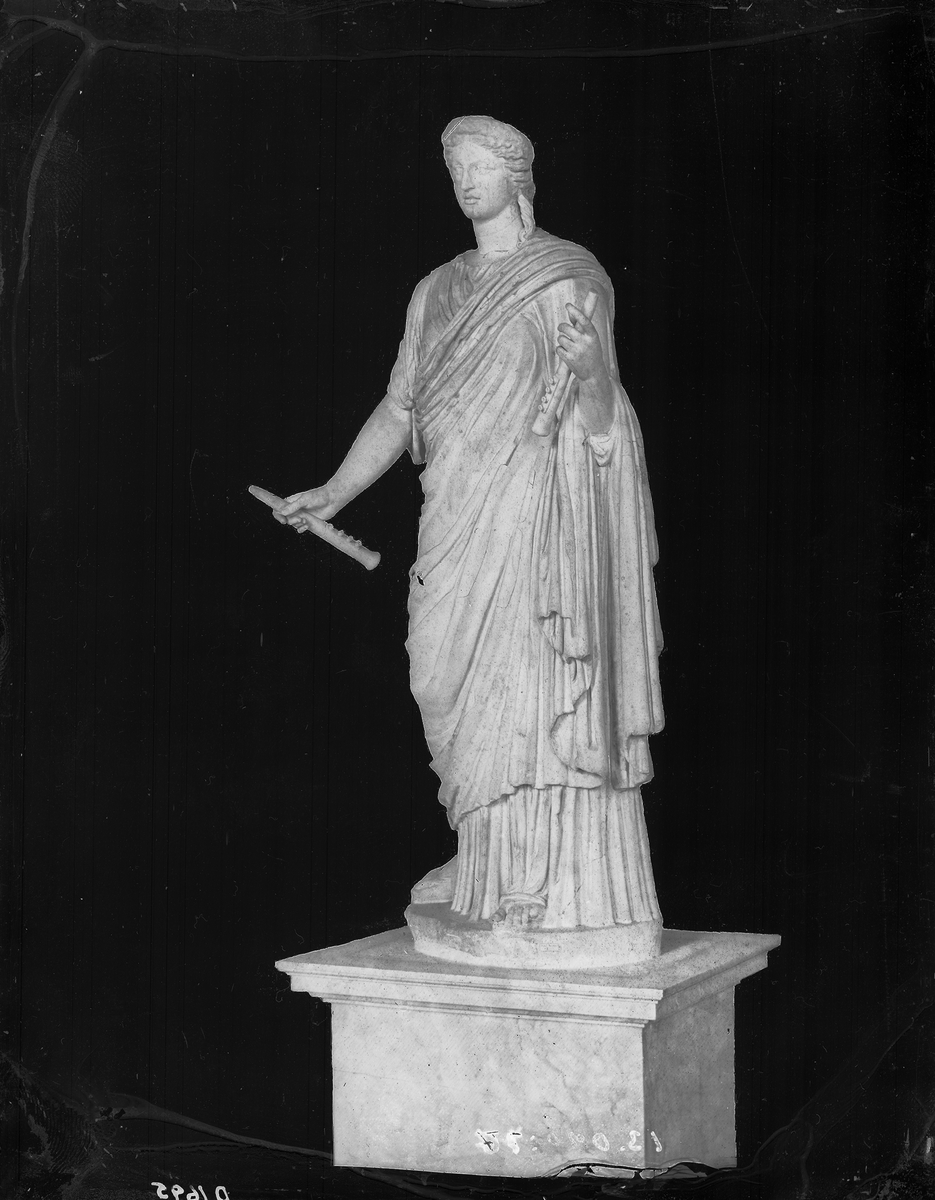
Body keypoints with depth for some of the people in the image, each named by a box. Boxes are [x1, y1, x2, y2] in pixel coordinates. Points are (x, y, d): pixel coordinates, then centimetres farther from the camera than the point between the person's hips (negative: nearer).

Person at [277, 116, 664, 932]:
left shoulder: (571, 278, -1)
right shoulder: (438, 293, 17)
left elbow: (597, 421, -8)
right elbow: (398, 411, 19)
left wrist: (589, 366, -29)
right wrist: (334, 493, 10)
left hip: (540, 511, -6)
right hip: (459, 520, 6)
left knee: (537, 687, -10)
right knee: (456, 680, 5)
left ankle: (563, 896, -6)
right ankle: (487, 865, 16)